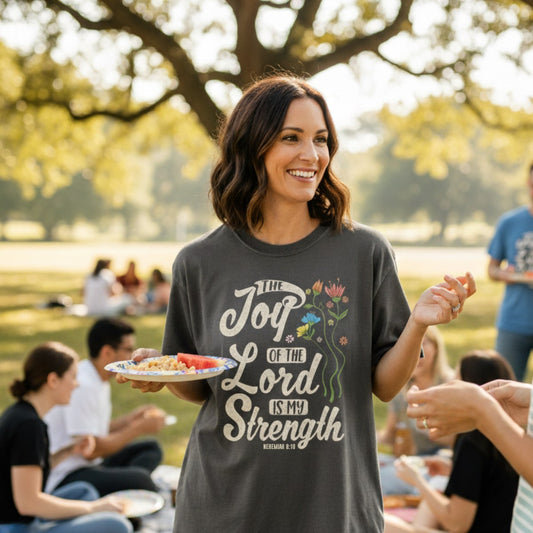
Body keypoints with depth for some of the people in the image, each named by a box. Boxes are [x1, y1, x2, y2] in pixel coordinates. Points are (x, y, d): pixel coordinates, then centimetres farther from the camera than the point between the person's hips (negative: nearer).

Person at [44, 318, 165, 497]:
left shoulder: (100, 381, 12)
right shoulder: (82, 386, -21)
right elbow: (90, 450, -21)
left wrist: (130, 418, 10)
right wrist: (140, 428, -13)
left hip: (87, 464, 11)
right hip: (64, 478, -11)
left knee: (151, 448, 9)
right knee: (138, 477, -31)